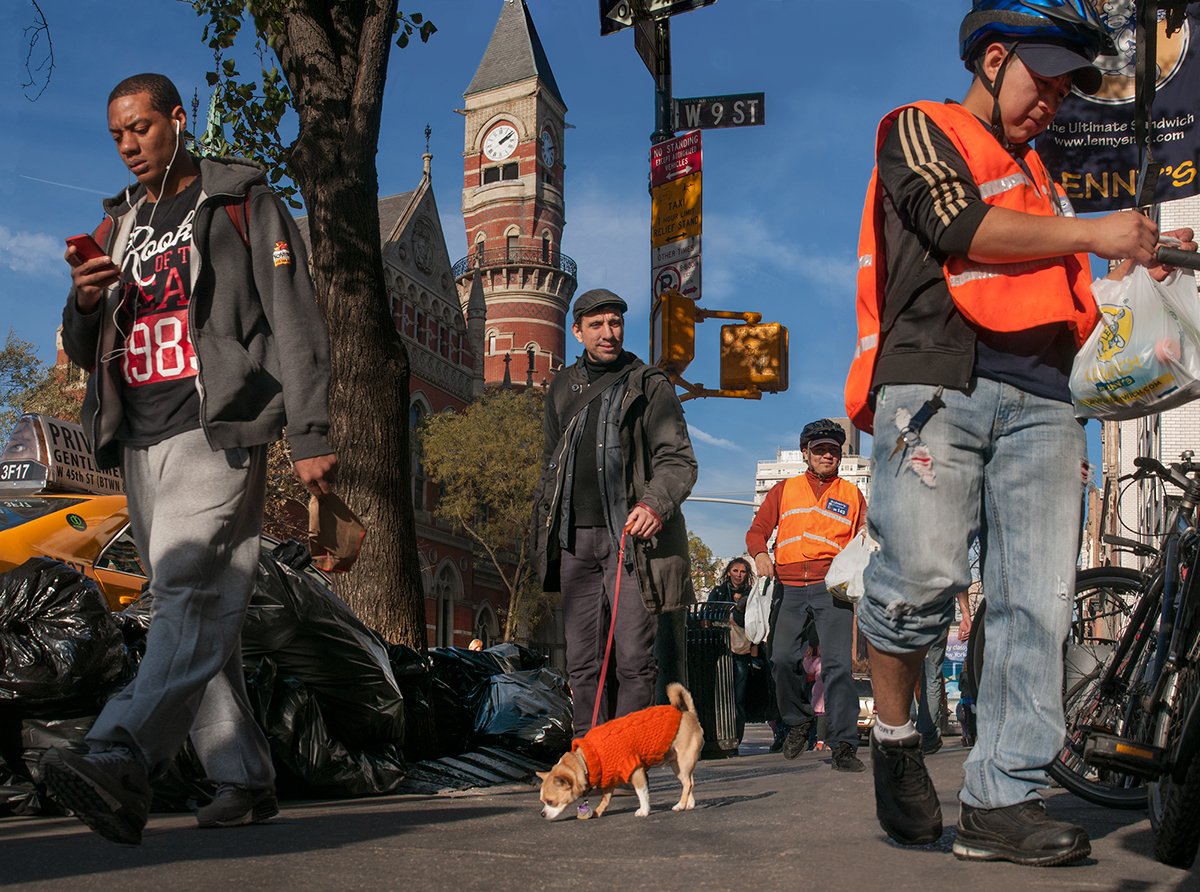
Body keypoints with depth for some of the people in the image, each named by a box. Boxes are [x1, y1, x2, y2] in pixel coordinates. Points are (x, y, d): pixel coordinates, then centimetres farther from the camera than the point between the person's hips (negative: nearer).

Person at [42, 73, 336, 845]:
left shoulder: (244, 205, 6)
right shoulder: (120, 225, 22)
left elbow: (295, 323, -2)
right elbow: (85, 352, 23)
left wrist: (312, 436, -12)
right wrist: (84, 305, -2)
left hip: (217, 431, -7)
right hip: (141, 442, 7)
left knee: (190, 589, -21)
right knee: (201, 614, 5)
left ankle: (123, 766, -36)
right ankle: (246, 778, 11)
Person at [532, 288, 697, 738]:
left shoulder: (650, 385, 3)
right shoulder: (562, 387, 19)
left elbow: (678, 460, -3)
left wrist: (655, 504, -22)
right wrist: (546, 526, 19)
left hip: (629, 535, -4)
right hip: (576, 537, 5)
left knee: (634, 658, -7)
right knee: (581, 659, 5)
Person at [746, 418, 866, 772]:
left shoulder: (851, 494, 17)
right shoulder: (784, 490, 17)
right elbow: (757, 530, 14)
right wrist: (760, 554, -8)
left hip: (831, 586, -1)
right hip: (789, 587, 1)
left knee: (837, 663, -12)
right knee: (783, 657, -7)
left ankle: (843, 745, -12)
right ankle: (799, 720, 18)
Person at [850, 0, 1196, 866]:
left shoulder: (1036, 177, 32)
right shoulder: (919, 130, 12)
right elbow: (963, 228, -6)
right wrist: (1091, 233, -2)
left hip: (1038, 399, 6)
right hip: (938, 383, -6)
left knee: (1037, 604, -5)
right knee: (922, 576, -17)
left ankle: (1002, 803, -3)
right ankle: (895, 738, 8)